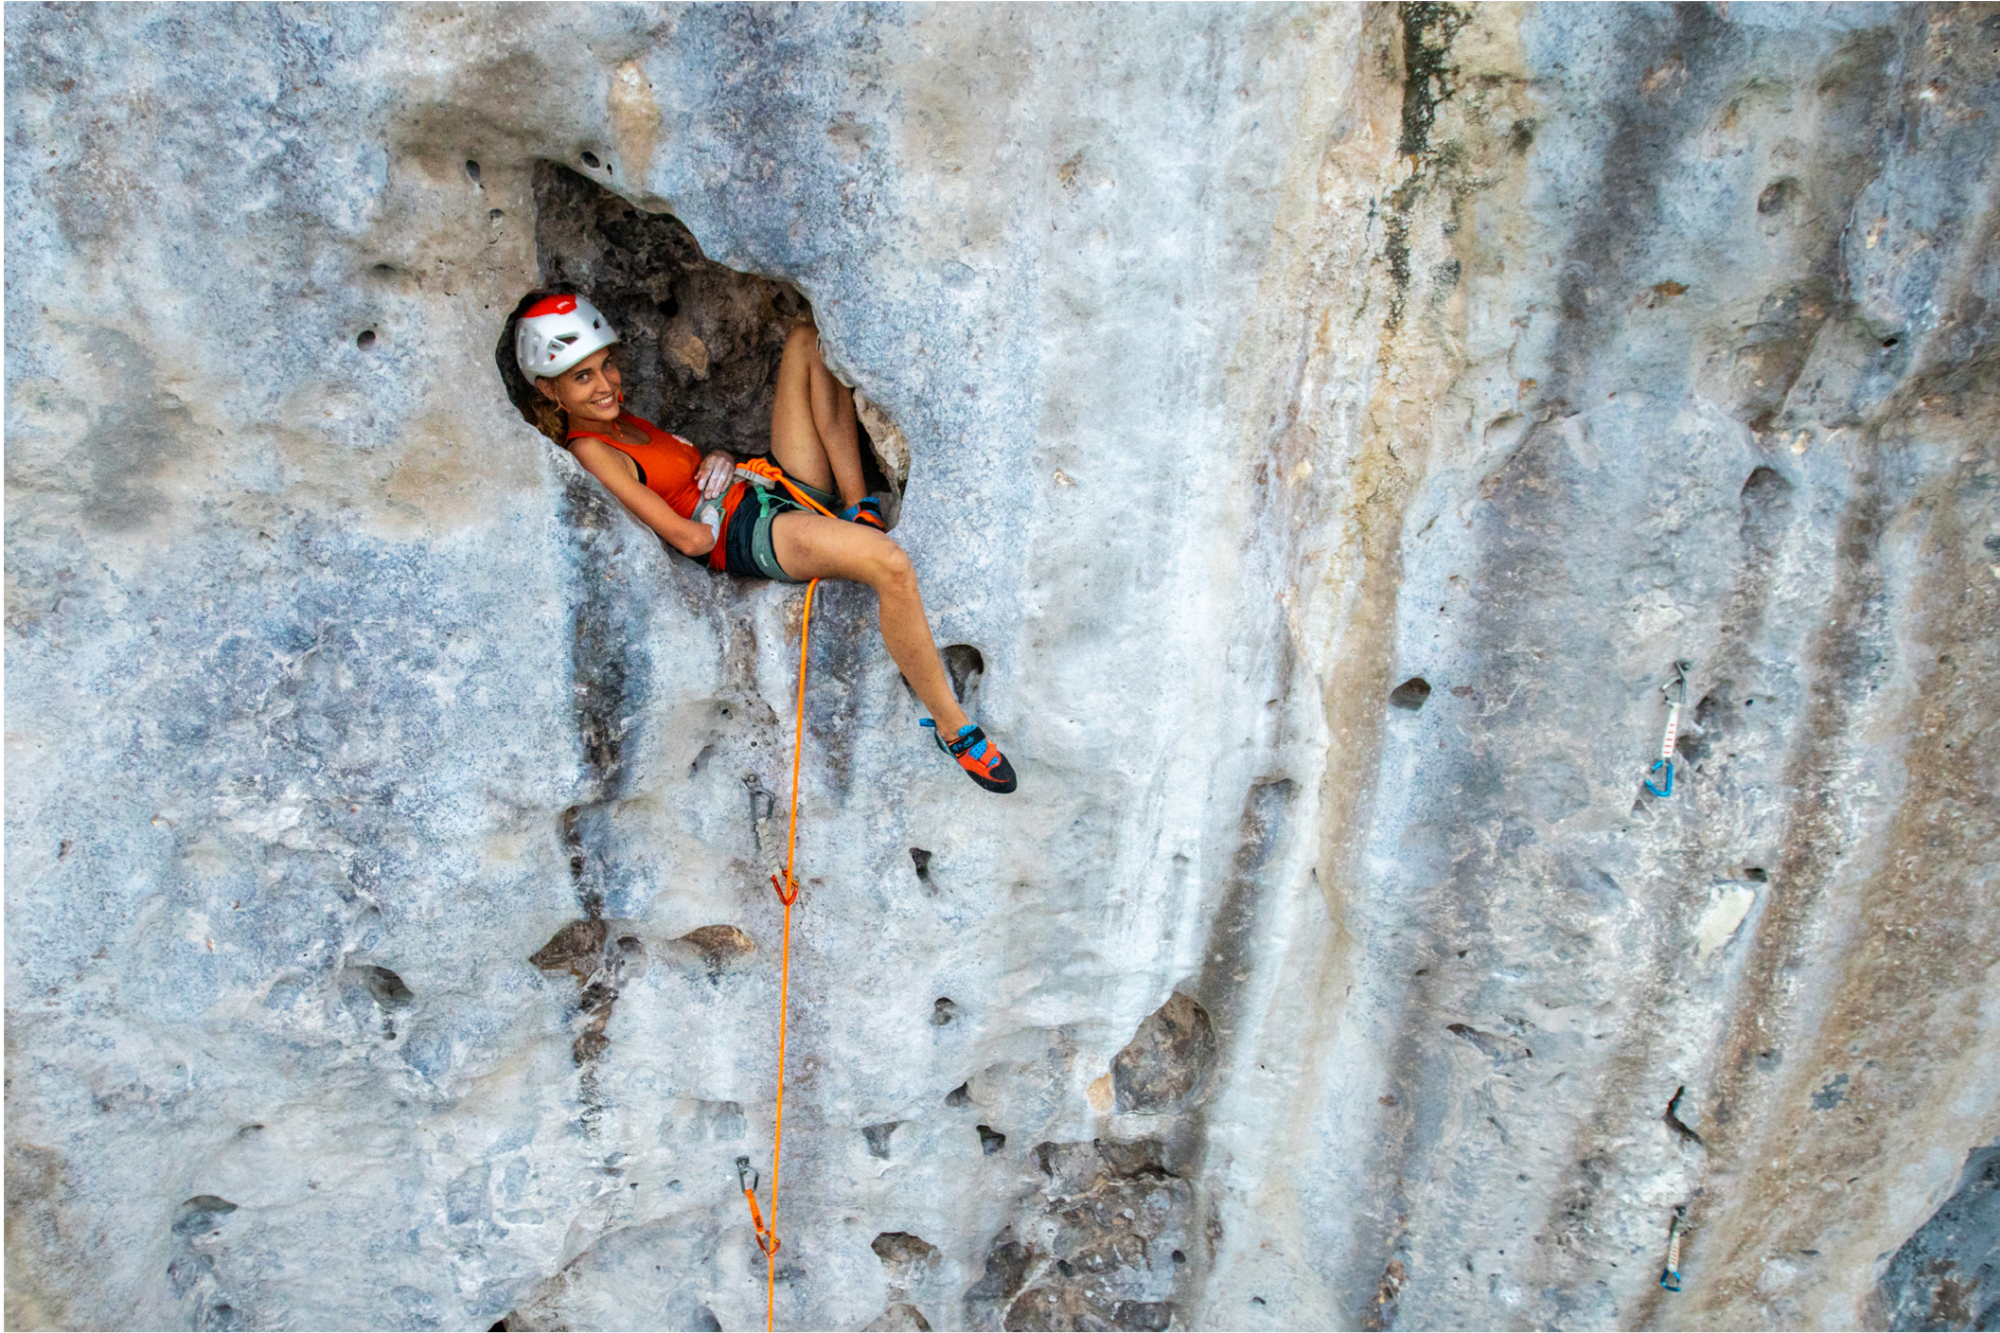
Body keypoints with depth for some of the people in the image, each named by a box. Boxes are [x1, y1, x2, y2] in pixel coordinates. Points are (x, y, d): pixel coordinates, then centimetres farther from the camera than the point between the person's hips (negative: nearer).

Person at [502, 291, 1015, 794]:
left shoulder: (622, 422, 18)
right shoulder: (591, 453, -11)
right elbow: (692, 539, -18)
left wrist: (717, 462, 4)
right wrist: (712, 497, 1)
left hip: (776, 487, 10)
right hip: (750, 533, -10)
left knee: (807, 339, 5)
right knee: (891, 567, -39)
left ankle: (859, 507, -7)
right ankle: (950, 723, -20)